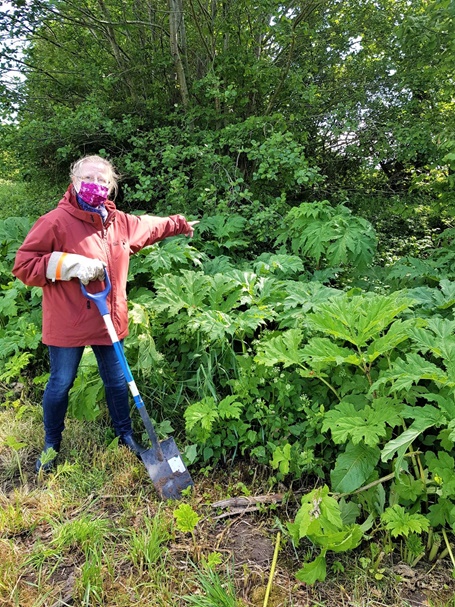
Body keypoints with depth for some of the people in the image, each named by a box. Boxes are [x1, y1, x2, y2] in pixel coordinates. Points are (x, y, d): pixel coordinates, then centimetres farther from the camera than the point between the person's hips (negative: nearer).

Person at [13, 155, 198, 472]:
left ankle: (126, 435, 38)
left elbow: (153, 226, 26)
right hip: (67, 324, -4)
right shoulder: (56, 221, -13)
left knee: (117, 381, 16)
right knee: (60, 385, 10)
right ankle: (51, 446, 34)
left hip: (109, 321, 5)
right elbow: (23, 265, -14)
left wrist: (180, 224, 38)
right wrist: (70, 264, -25)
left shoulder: (121, 223, 5)